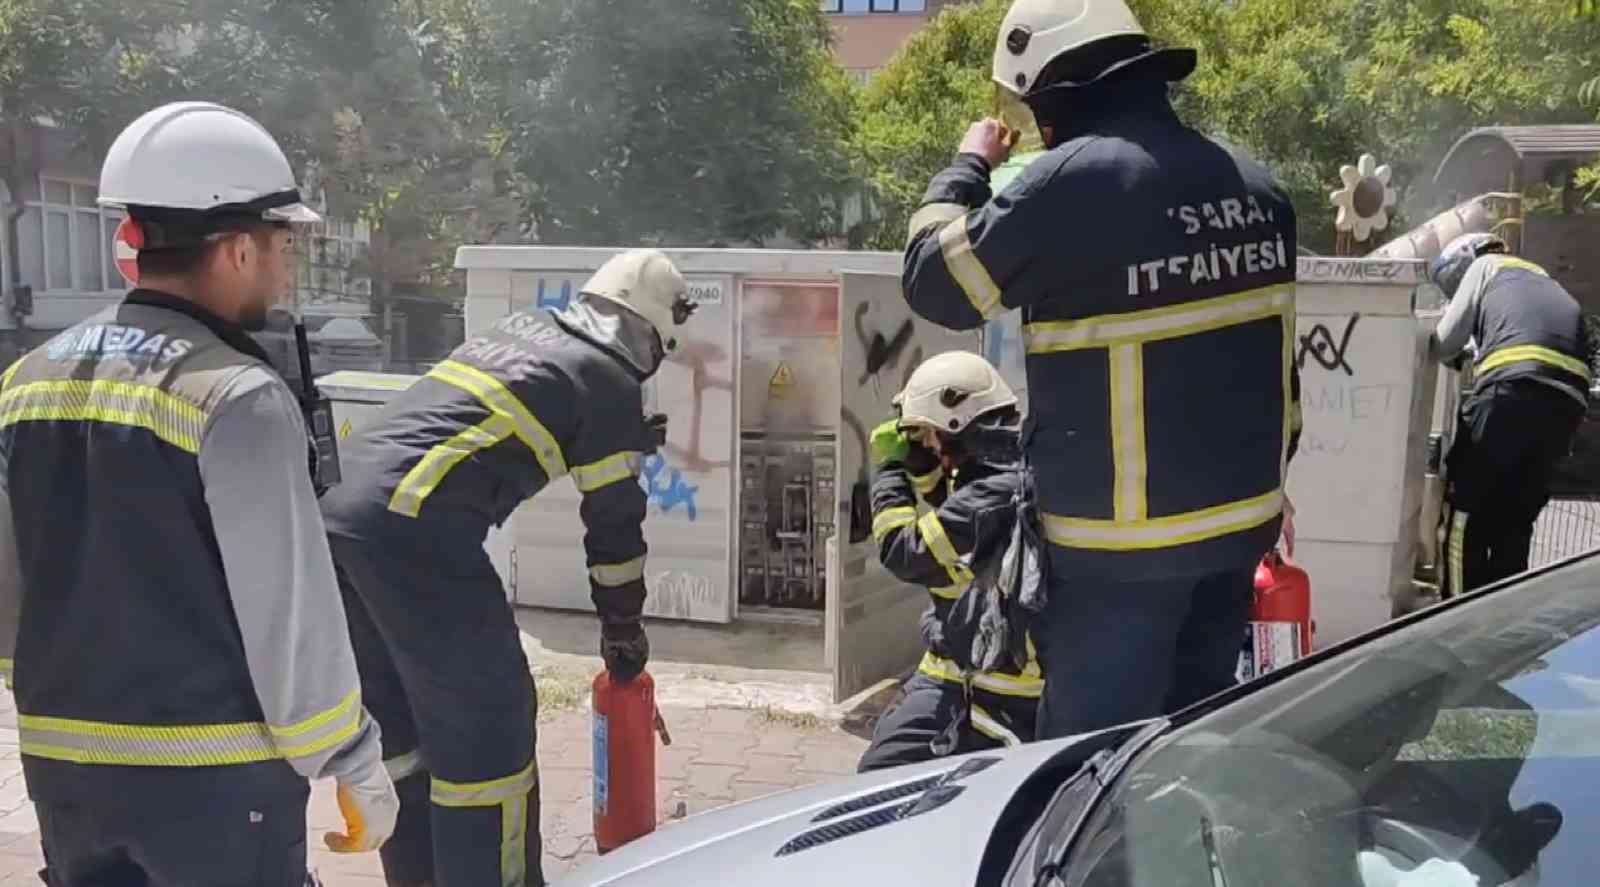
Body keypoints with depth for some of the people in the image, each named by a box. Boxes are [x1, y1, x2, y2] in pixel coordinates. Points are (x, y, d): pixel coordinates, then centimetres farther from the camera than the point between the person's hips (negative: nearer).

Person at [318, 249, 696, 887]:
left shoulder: (520, 328, 23)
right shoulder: (610, 381, 2)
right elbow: (613, 524, 8)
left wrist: (625, 441, 45)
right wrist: (623, 632, 20)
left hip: (334, 503, 9)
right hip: (413, 529, -9)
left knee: (397, 720, 20)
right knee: (486, 724, 4)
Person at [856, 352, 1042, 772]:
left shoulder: (996, 494, -27)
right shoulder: (1010, 470, 5)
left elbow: (905, 553, -19)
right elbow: (955, 506, 25)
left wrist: (889, 471, -7)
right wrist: (916, 463, 7)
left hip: (988, 688, -10)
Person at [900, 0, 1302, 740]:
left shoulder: (1071, 183, -18)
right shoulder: (1253, 184, 6)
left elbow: (934, 282, -7)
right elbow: (1274, 364, 13)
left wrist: (968, 167, 7)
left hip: (1123, 542, -7)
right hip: (1242, 521, 8)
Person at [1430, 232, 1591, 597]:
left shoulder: (1485, 266, 19)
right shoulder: (1540, 279, 38)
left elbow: (1446, 343, 14)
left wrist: (1456, 356, 34)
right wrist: (1475, 354, 40)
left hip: (1516, 386, -6)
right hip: (1569, 399, 6)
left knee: (1465, 502, 1)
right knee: (1516, 514, 15)